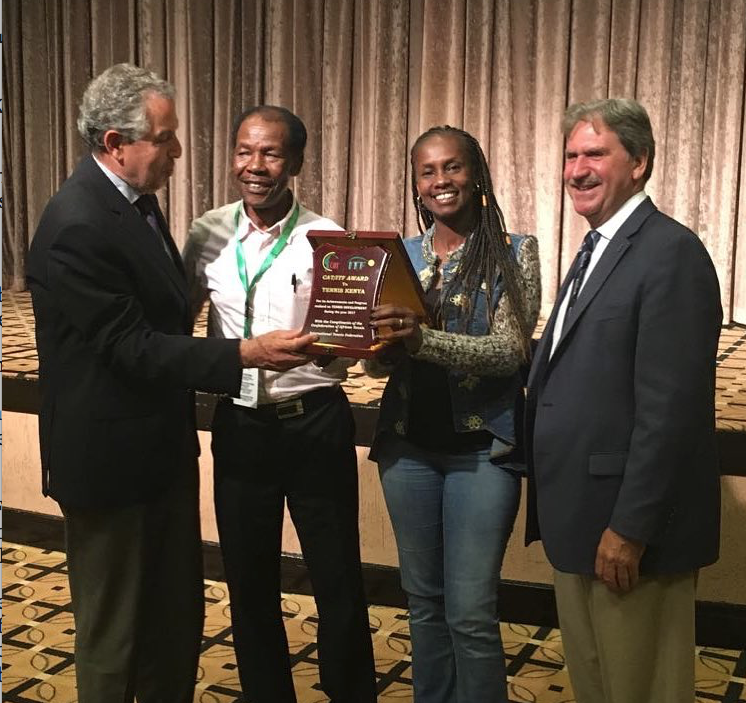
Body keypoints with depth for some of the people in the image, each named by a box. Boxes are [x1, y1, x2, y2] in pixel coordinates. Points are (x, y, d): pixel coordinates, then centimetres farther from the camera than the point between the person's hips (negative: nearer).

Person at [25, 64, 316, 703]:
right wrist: (247, 353, -28)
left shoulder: (135, 197, 6)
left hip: (162, 447, 9)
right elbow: (132, 347, -25)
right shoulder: (77, 227, -24)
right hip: (112, 460, -9)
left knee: (177, 617, 21)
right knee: (114, 630, 9)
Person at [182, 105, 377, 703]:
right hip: (239, 425, 3)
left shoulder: (327, 240, -8)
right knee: (249, 583, 16)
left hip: (316, 424, -3)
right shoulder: (208, 235, 1)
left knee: (338, 581, 7)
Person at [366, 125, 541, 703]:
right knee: (424, 600, 16)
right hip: (409, 444, 4)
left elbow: (510, 351, -17)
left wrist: (423, 339, -30)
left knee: (471, 612, -2)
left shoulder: (515, 253, -5)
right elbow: (381, 361, 6)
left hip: (483, 448, -4)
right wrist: (384, 343, -17)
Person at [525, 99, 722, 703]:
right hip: (577, 519, 9)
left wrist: (630, 528, -21)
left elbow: (671, 407, -21)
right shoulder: (597, 251, 15)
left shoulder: (670, 252, -16)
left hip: (629, 525, -9)